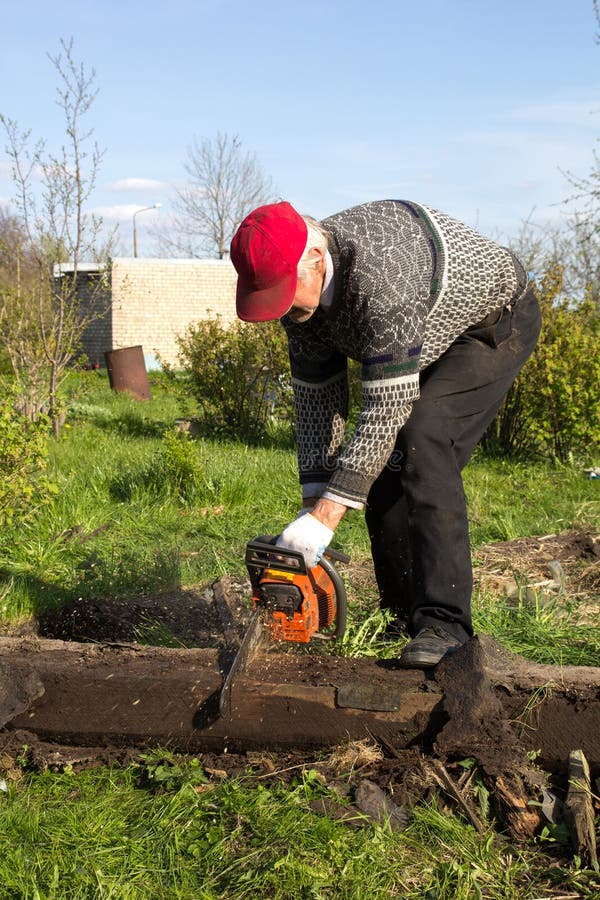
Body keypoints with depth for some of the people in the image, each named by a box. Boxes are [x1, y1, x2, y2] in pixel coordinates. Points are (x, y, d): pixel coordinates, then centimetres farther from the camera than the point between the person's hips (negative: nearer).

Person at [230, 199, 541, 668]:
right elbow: (316, 396, -9)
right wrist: (315, 502, -14)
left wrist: (327, 517, -39)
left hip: (495, 324, -8)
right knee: (379, 462, -2)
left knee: (422, 444, -27)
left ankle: (444, 625, -27)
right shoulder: (298, 288, -14)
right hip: (428, 343, 8)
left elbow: (387, 407, -39)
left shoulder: (379, 273, -41)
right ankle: (402, 615, 8)